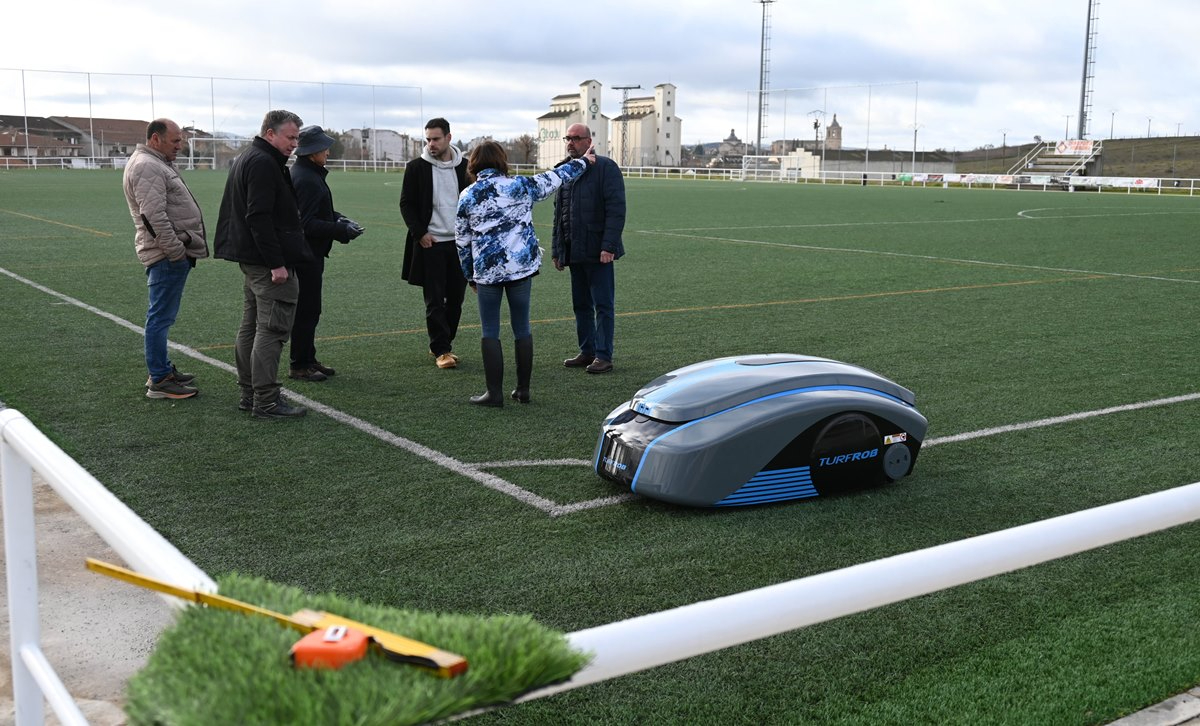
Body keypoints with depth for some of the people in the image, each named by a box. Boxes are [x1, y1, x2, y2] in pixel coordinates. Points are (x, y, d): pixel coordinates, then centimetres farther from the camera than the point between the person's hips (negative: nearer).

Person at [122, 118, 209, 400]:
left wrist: (182, 248, 21)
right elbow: (155, 216, -22)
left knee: (162, 315, 17)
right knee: (161, 316, -6)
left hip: (172, 252, 11)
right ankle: (159, 381, -3)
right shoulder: (147, 167, -14)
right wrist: (176, 250, -20)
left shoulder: (158, 164, 20)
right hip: (167, 255, -11)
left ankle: (163, 369, 26)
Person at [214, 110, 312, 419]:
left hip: (250, 260, 11)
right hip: (268, 261, -11)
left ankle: (249, 394, 23)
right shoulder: (264, 164, -15)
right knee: (272, 328, -8)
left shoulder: (246, 159, 18)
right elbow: (259, 218, -23)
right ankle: (266, 402, -7)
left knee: (252, 325, 15)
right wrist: (276, 263, -24)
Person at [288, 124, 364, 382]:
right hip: (306, 254, -11)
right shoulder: (305, 179, -20)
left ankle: (308, 359, 26)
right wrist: (342, 230, -20)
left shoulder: (311, 174, 13)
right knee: (306, 310, -3)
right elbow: (308, 224, -23)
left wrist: (338, 219, 6)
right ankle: (299, 366, 6)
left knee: (309, 309, 17)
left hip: (310, 254, 11)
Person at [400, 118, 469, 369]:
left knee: (455, 298, 6)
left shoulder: (464, 167, 4)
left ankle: (442, 344, 19)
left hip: (460, 243, 3)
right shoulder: (416, 167, -1)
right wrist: (420, 233, -8)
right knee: (435, 301, -2)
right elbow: (406, 204, 2)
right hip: (430, 244, -2)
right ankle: (441, 350, 3)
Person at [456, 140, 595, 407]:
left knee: (490, 332, 4)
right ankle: (523, 389, 16)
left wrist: (469, 275, 17)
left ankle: (494, 393, 4)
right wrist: (582, 162, 30)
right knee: (522, 328, 10)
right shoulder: (520, 186, 1)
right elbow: (554, 178, 14)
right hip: (521, 266, 1)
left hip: (487, 270, -1)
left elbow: (462, 240, 5)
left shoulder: (467, 197, 1)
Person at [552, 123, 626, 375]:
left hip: (598, 252, -7)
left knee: (603, 305, -2)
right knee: (581, 305, 12)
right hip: (574, 251, 7)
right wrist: (557, 250, 16)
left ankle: (604, 356, 3)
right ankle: (587, 352, 21)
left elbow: (616, 209, -13)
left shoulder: (606, 167, -6)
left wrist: (609, 246, -20)